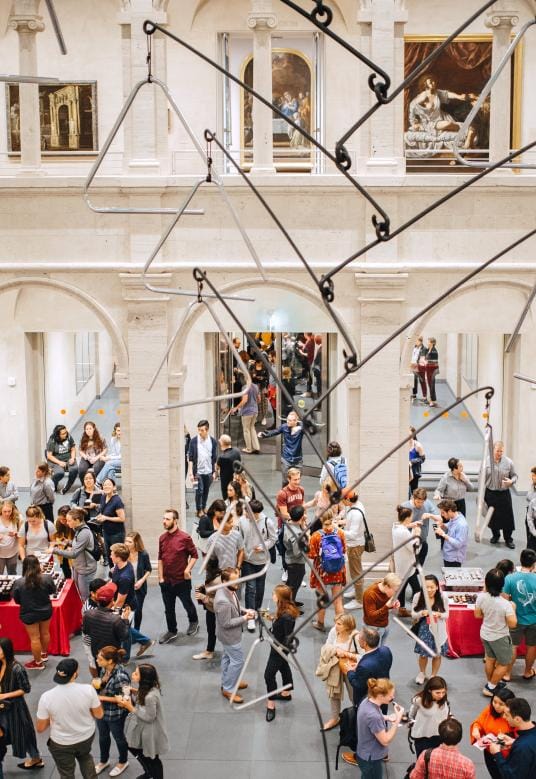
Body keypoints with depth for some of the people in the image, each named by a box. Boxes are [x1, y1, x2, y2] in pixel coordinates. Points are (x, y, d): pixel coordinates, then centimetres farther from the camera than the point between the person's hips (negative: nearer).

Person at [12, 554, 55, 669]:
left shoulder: (18, 583, -23)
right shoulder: (47, 578, -20)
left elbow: (16, 600, -9)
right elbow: (52, 591, -1)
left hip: (29, 614, -3)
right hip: (46, 611, 3)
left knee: (34, 638, 13)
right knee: (45, 633, 25)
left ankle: (38, 662, 28)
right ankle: (44, 654, 47)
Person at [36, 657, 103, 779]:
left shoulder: (46, 697, -25)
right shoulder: (88, 690, -25)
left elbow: (40, 728, -13)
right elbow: (99, 715, -10)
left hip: (61, 744, -1)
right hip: (87, 737, 1)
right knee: (85, 757, 35)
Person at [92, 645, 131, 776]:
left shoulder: (121, 676, -34)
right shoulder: (104, 669, -12)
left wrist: (103, 698, -25)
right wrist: (96, 683, -15)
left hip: (115, 714, -6)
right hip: (101, 710, 6)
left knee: (118, 737, 20)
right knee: (103, 736, 27)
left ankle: (123, 762, 46)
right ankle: (103, 761, 52)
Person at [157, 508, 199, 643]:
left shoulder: (185, 537, -13)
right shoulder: (162, 538, 1)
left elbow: (194, 555, -6)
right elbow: (160, 558, 8)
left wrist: (188, 569, -17)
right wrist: (160, 577, 4)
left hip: (182, 580, -4)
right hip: (166, 580, 4)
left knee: (187, 604, 14)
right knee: (169, 608, 12)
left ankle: (194, 622, 41)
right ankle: (171, 631, 27)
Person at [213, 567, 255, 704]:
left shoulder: (229, 590, -8)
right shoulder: (223, 601, -38)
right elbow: (226, 623, -28)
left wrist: (244, 611, -7)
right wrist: (244, 618, -23)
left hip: (228, 635, 9)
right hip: (230, 636, -9)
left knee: (227, 657, 25)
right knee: (238, 661, 6)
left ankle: (227, 683, 44)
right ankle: (228, 689, 21)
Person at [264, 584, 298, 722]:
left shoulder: (286, 616, -34)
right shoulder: (283, 610, -8)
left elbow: (289, 636, -27)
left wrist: (281, 648, -21)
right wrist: (272, 618, 3)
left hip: (279, 648, -10)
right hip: (277, 646, 10)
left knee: (269, 674, -1)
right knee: (284, 667, 27)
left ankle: (271, 704, 11)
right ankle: (286, 693, 48)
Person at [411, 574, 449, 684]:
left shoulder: (443, 596, -17)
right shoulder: (417, 596, -17)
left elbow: (446, 614, -6)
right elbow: (413, 614, -6)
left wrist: (439, 614, -29)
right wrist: (421, 613, -28)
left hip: (438, 630, 0)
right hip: (423, 630, 0)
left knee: (437, 654, 15)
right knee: (423, 654, 18)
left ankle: (433, 676, 39)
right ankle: (422, 673, 46)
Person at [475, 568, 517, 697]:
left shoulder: (481, 597, -18)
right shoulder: (505, 604, -32)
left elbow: (477, 615, -3)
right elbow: (512, 624, -23)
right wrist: (513, 609, -9)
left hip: (485, 634, 5)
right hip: (500, 638, -5)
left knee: (490, 659, 27)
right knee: (504, 664, 17)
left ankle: (491, 683, 45)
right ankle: (490, 688, 23)